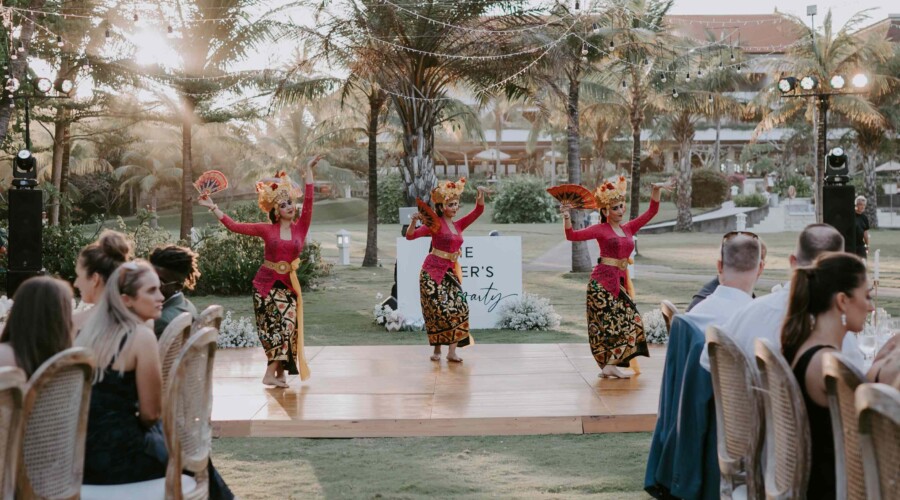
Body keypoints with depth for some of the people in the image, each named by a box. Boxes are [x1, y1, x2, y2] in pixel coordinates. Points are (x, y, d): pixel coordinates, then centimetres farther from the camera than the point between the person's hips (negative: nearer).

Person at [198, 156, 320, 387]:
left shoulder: (301, 227, 3)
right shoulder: (267, 229, 2)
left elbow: (308, 201, -5)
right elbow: (234, 226, 4)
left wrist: (309, 171, -9)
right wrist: (213, 208, 2)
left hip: (288, 284, 2)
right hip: (266, 282, -2)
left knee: (286, 324, -7)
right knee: (278, 324, -8)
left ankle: (273, 373, -2)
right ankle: (278, 372, -2)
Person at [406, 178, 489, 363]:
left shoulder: (458, 225, 12)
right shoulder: (435, 224, -6)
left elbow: (478, 211, 8)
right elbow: (410, 235, -10)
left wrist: (480, 195, -9)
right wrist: (413, 221, -28)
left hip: (451, 271, 6)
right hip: (433, 270, -6)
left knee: (459, 307, -6)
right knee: (438, 309, -6)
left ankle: (452, 352, -5)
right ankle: (437, 350, 7)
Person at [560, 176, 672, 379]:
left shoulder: (629, 228, 13)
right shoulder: (601, 229, -3)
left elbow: (651, 211, 15)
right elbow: (572, 235, -10)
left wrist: (656, 190, 5)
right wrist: (567, 218, -25)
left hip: (621, 282, 7)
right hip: (602, 281, -7)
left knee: (628, 320, 3)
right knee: (609, 323, -7)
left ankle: (610, 365, 8)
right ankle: (609, 365, -1)